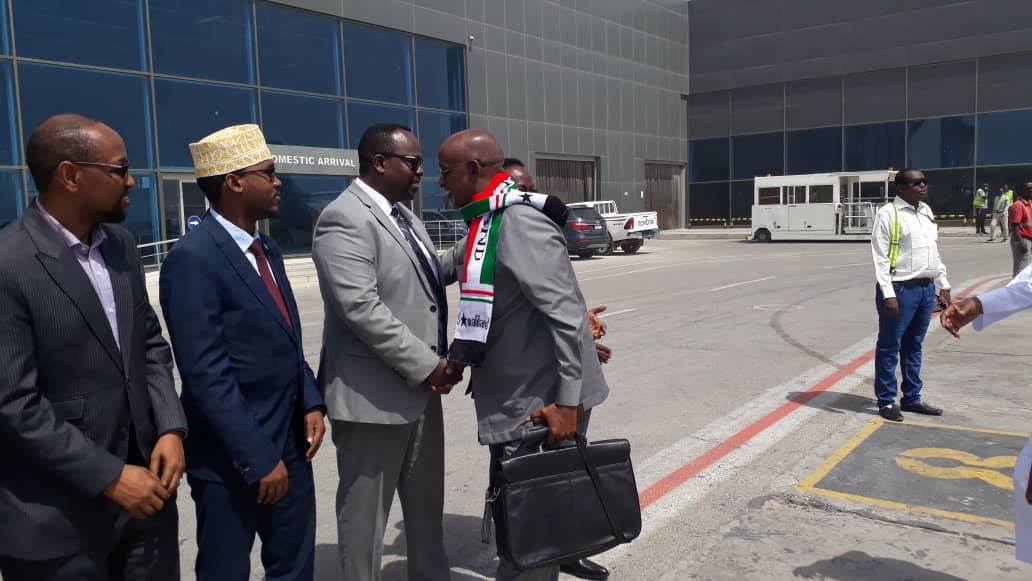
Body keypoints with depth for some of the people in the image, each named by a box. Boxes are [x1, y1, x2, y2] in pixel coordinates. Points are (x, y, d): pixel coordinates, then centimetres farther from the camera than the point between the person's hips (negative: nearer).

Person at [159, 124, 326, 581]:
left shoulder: (267, 249, 10)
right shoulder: (193, 259, -18)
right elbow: (207, 375, -21)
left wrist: (310, 403, 2)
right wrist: (258, 459, -20)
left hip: (291, 445, 8)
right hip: (232, 460, -8)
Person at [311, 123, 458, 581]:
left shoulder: (403, 214, 12)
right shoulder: (345, 219, -16)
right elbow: (361, 309, -25)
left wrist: (439, 360, 4)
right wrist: (426, 365, -19)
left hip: (420, 387, 9)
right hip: (373, 393, -9)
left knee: (427, 503, 21)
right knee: (366, 509, 8)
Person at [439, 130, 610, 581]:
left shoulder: (520, 222, -20)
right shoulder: (486, 223, 9)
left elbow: (566, 314, -24)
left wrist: (568, 403, -25)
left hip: (543, 405, -10)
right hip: (514, 400, 10)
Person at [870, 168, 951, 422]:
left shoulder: (926, 211, 15)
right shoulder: (888, 214, -9)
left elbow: (934, 251, 21)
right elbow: (880, 257, -13)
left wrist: (943, 285, 17)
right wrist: (888, 294, -19)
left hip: (927, 288, 7)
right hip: (900, 289, -7)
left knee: (914, 346, 15)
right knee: (890, 347, 1)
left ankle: (912, 398, 25)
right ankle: (886, 401, 10)